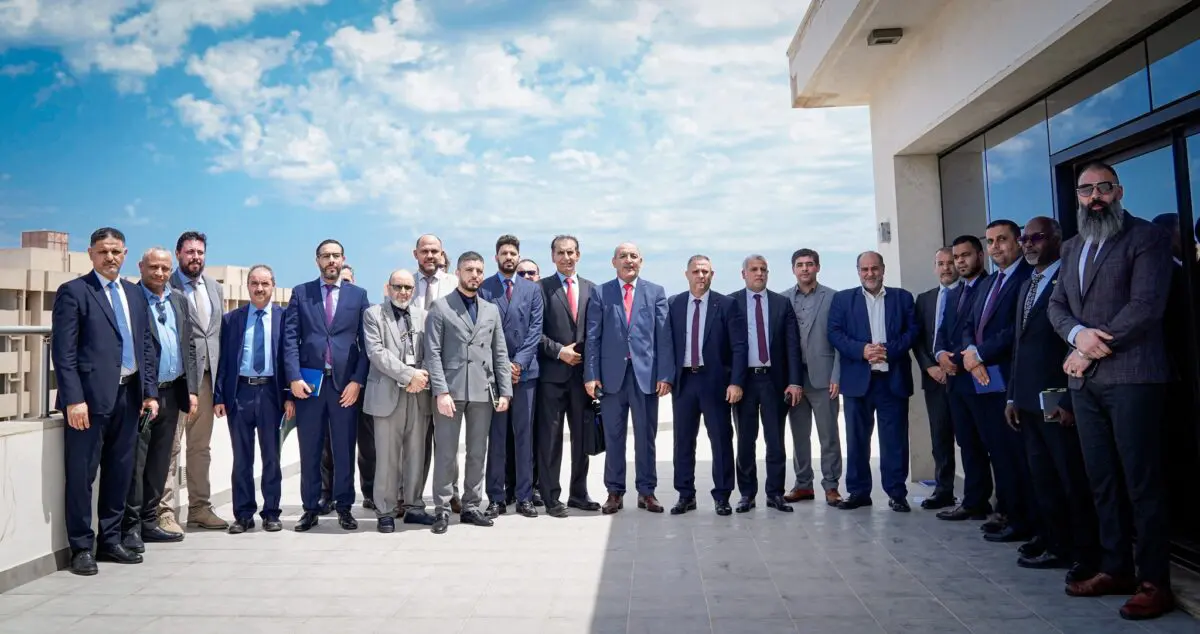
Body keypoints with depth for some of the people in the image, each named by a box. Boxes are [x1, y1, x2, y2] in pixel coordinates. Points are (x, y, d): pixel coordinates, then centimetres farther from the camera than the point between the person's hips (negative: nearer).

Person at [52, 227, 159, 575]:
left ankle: (110, 540, 23)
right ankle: (81, 547, 12)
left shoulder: (135, 295, 15)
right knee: (82, 474, 2)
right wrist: (73, 399, -16)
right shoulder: (73, 292, -3)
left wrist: (150, 392, 8)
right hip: (91, 396, -6)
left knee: (120, 472, 12)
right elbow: (63, 351, -9)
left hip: (129, 396, 6)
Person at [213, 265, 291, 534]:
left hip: (271, 392, -1)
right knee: (241, 457, 8)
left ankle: (271, 513, 15)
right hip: (239, 392, 1)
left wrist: (289, 396, -5)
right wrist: (218, 396, -1)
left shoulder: (283, 317, 3)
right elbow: (223, 359, 6)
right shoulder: (231, 319, 7)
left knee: (271, 456, 6)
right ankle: (243, 514, 17)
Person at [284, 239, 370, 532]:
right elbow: (290, 338, 2)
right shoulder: (300, 293, 9)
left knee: (344, 449, 5)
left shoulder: (358, 295, 8)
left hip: (345, 383, 0)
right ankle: (310, 508, 16)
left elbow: (366, 342, 3)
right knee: (309, 450, 6)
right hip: (309, 381, 1)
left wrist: (357, 380, -6)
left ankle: (344, 507, 15)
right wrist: (294, 377, -8)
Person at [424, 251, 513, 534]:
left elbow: (500, 354, 12)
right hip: (451, 389, -4)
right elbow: (433, 353, -5)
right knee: (446, 453, 0)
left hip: (483, 391, 4)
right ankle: (442, 509, 9)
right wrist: (441, 391, -14)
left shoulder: (492, 310, 15)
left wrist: (505, 391, 4)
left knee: (478, 453, 8)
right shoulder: (441, 308, 2)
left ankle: (471, 507, 18)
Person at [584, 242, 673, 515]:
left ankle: (646, 492, 17)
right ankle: (615, 492, 17)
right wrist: (591, 375, -5)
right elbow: (593, 337, 3)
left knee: (646, 437, 6)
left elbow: (663, 336, 2)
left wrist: (665, 374, -6)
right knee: (613, 438, 7)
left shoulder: (656, 292, 7)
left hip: (646, 373, 0)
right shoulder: (599, 293, 7)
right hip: (612, 374, 0)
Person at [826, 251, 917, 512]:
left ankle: (897, 493, 11)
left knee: (895, 439, 2)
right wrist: (862, 350, -15)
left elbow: (912, 330, 2)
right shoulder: (842, 299, 9)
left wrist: (890, 350, -14)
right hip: (858, 379, 0)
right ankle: (858, 491, 14)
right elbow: (835, 333, 0)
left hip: (893, 378, 0)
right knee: (857, 439, 5)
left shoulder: (902, 297, 11)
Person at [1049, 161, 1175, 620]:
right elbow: (1057, 305, 13)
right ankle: (1116, 568, 19)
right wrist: (1078, 334, -9)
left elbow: (1146, 305, -12)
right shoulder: (1071, 248, 20)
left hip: (1131, 376, -6)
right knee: (1102, 480, 10)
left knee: (1142, 482, -3)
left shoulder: (1147, 238, -1)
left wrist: (1092, 351, -12)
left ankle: (1154, 582, 6)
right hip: (1084, 380, 6)